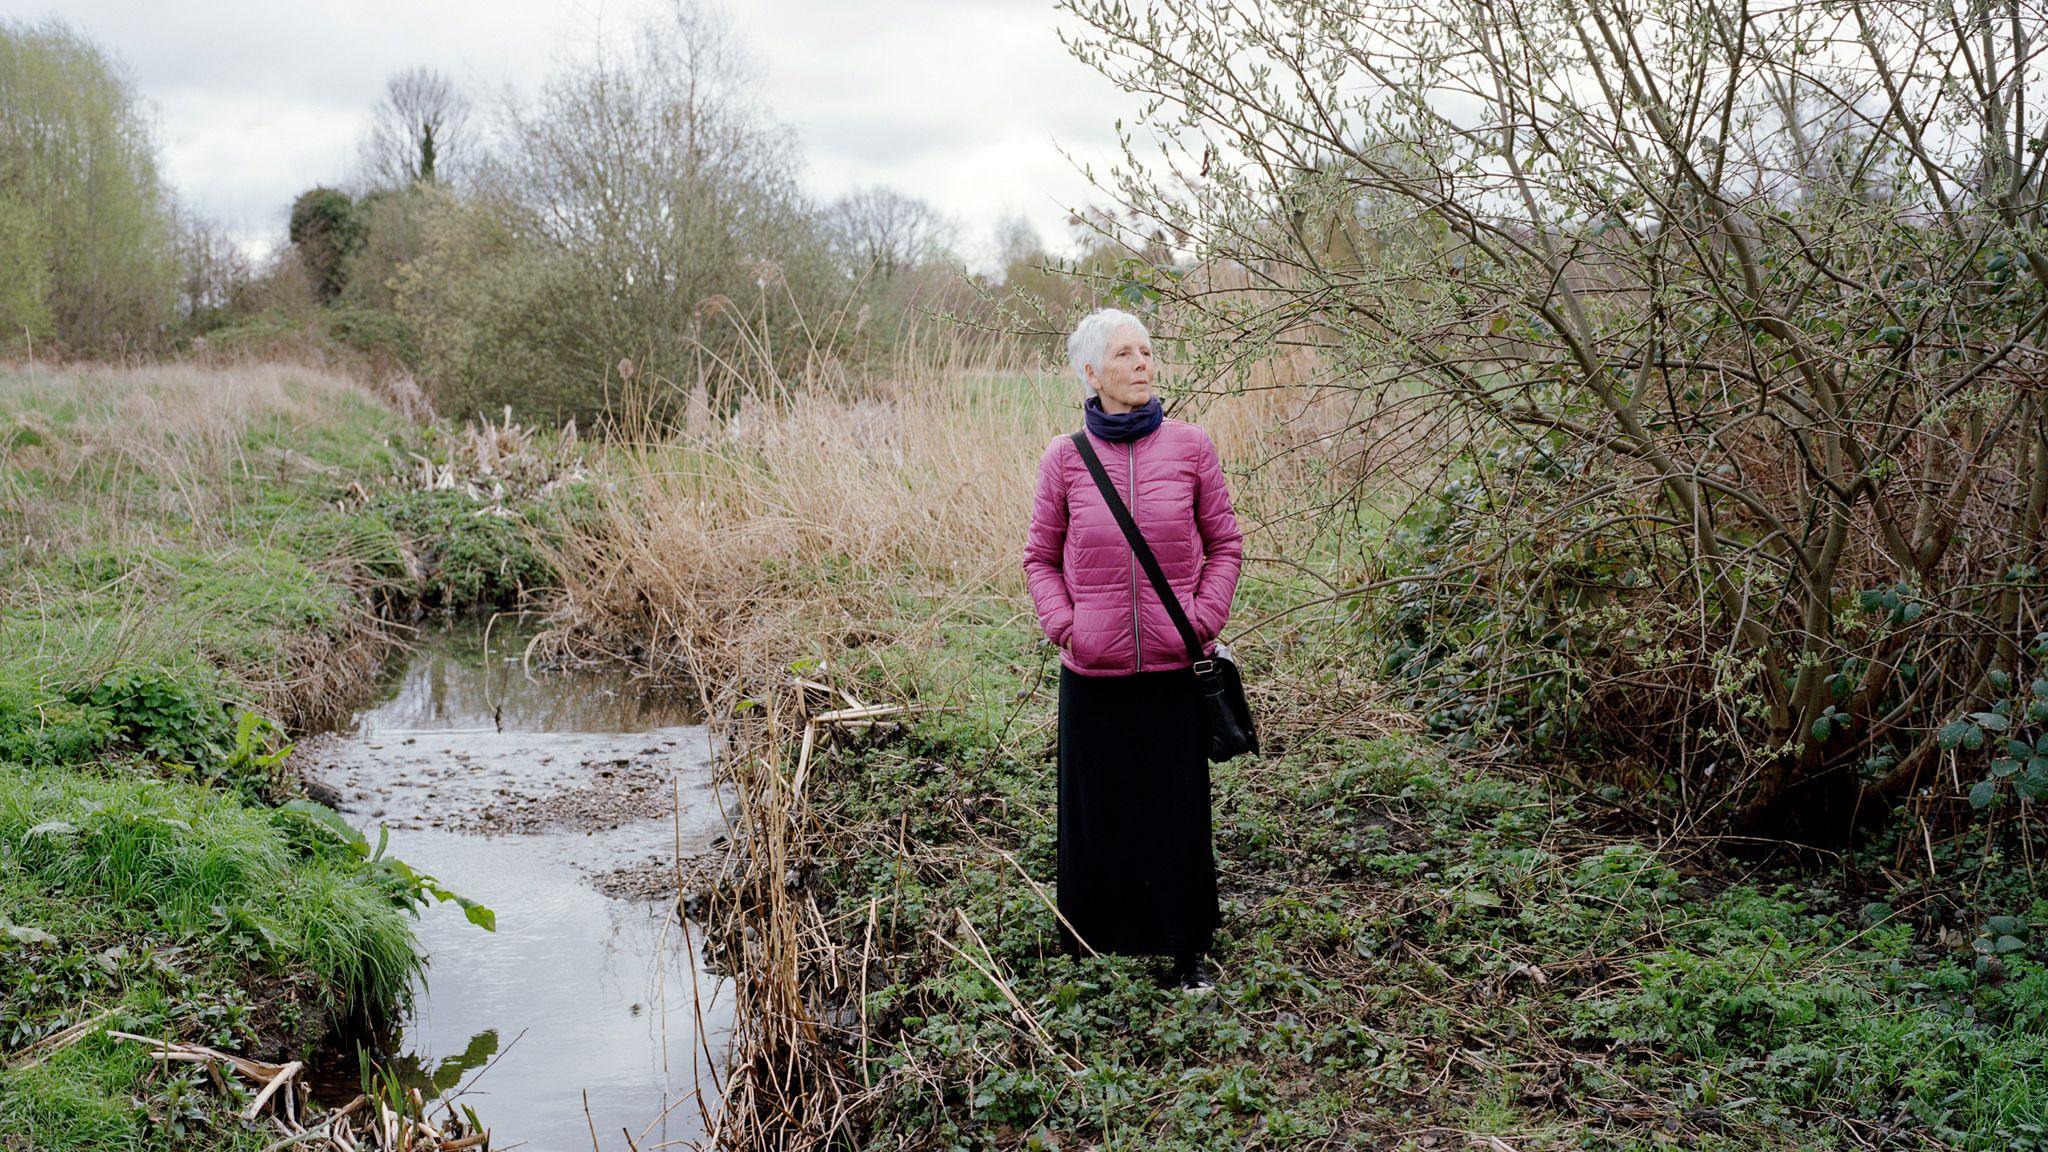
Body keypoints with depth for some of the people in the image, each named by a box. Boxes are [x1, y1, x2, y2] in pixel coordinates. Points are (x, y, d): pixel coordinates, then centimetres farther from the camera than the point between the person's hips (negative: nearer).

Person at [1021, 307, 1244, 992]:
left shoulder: (1190, 447, -2)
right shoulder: (1065, 458, -1)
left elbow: (1225, 544, 6)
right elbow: (1040, 557, 8)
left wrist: (1203, 620, -5)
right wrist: (1063, 625, -6)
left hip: (1175, 667, 0)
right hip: (1092, 674, 0)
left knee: (1178, 808, 10)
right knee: (1094, 812, 10)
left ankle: (1187, 948, 27)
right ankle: (1091, 943, 27)